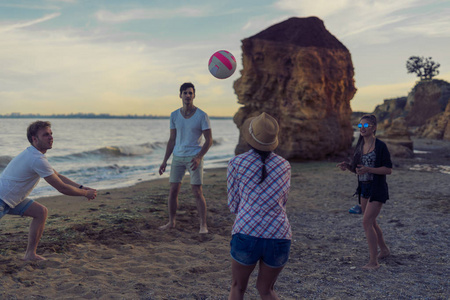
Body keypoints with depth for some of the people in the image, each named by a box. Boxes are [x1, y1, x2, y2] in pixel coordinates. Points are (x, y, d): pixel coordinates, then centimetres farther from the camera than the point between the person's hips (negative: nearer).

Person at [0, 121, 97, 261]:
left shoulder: (33, 154, 7)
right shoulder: (37, 159, -26)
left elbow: (57, 175, 15)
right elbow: (61, 188, -22)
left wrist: (81, 187, 6)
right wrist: (86, 193, -9)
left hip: (13, 199, 10)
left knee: (41, 212, 4)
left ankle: (30, 254, 8)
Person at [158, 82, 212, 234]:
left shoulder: (202, 116, -6)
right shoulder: (174, 115, 6)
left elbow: (209, 140, -6)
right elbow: (172, 140, 12)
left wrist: (199, 157, -19)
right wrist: (165, 161, 7)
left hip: (194, 157, -4)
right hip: (178, 157, 4)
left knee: (197, 191, -7)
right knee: (173, 190, 4)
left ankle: (203, 225, 2)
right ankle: (171, 222, 18)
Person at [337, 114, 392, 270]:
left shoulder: (380, 146, -12)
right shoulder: (360, 146, 7)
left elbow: (389, 169, -14)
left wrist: (368, 169, -25)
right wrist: (347, 166, -7)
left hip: (377, 188, -8)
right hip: (364, 187, 8)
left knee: (366, 222, -14)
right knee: (371, 222, 19)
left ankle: (373, 262, -7)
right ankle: (384, 250, 40)